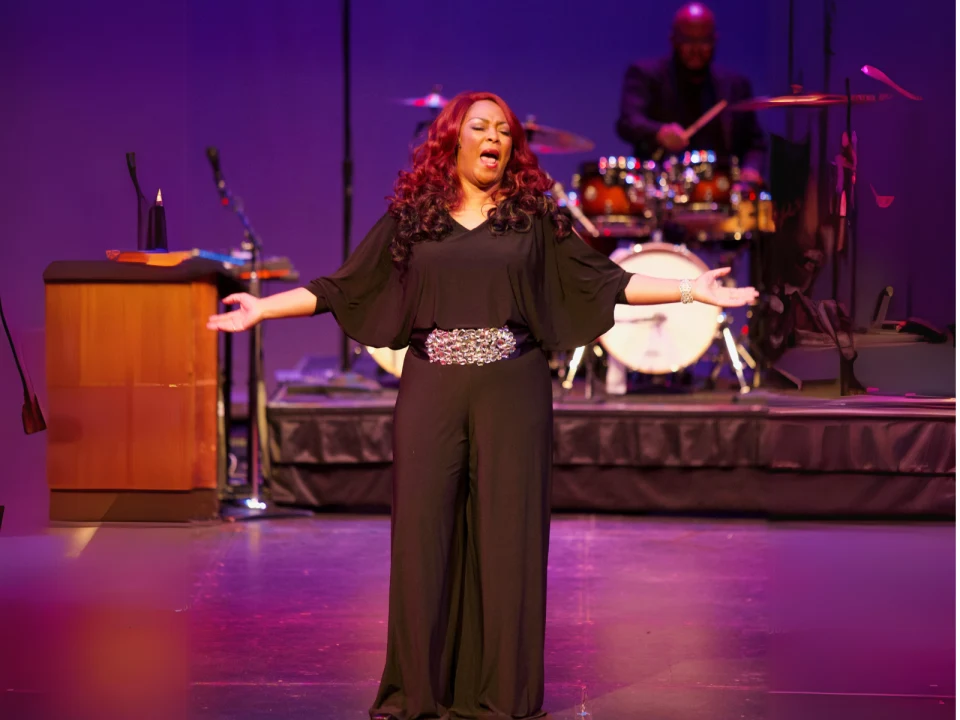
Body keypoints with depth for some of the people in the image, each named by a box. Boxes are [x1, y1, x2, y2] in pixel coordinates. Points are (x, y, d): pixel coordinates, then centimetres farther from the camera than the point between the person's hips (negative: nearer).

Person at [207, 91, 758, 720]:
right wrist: (261, 309, 5)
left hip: (511, 390, 0)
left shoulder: (534, 218, 7)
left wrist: (690, 289, -5)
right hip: (431, 391, 0)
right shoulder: (410, 219, 8)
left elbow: (604, 280, 4)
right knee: (421, 536, -1)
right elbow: (343, 288, 9)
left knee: (508, 537, 1)